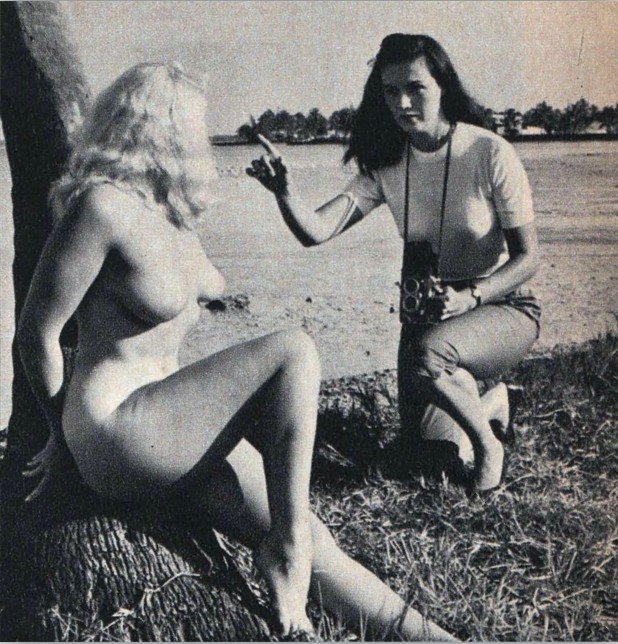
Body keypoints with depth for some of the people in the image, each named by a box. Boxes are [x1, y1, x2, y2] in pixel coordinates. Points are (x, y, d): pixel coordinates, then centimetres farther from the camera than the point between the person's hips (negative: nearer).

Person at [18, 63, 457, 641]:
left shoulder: (170, 213, 13)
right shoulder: (103, 205, -14)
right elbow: (37, 334, -10)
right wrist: (65, 435, 0)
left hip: (165, 424, 8)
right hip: (117, 435, -8)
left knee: (313, 544, -4)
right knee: (294, 352, -20)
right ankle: (286, 548, -11)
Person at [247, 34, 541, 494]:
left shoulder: (490, 153, -17)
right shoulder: (386, 163, -6)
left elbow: (527, 257, -13)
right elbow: (315, 232, -18)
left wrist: (469, 297, -29)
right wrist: (285, 190, -38)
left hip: (500, 306, -4)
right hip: (425, 313, 4)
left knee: (425, 352, -35)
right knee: (427, 445, -8)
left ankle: (488, 444, -5)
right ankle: (490, 403, 25)